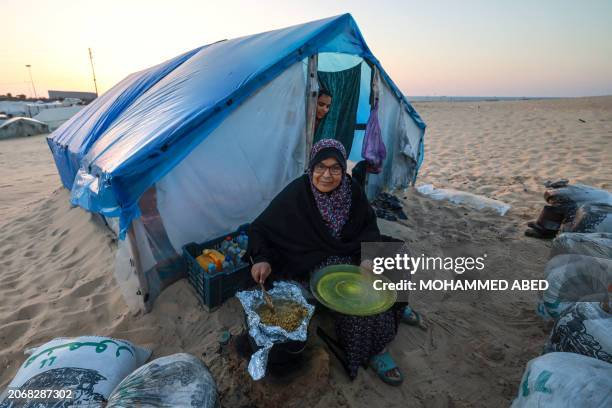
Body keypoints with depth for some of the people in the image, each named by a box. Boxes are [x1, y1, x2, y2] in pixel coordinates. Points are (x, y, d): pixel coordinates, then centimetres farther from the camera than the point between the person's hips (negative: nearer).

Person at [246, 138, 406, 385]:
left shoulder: (352, 190, -10)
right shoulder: (297, 194, -21)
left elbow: (369, 228, 1)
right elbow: (260, 228, -14)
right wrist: (262, 259, -30)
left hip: (350, 255, 5)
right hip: (315, 262, -5)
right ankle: (372, 351, 3)